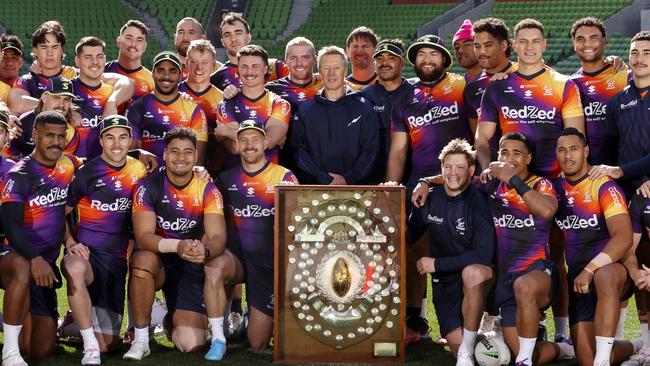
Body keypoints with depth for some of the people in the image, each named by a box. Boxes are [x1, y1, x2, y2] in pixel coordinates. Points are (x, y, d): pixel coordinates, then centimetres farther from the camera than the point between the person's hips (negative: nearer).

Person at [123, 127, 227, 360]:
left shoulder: (207, 190, -7)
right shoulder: (148, 187, -11)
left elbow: (217, 237, -18)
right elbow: (144, 237, -22)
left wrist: (205, 251, -43)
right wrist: (178, 246, -41)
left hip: (191, 265, 1)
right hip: (158, 260, -1)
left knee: (192, 345, -13)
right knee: (143, 259, -39)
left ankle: (172, 321, 28)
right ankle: (140, 339, -21)